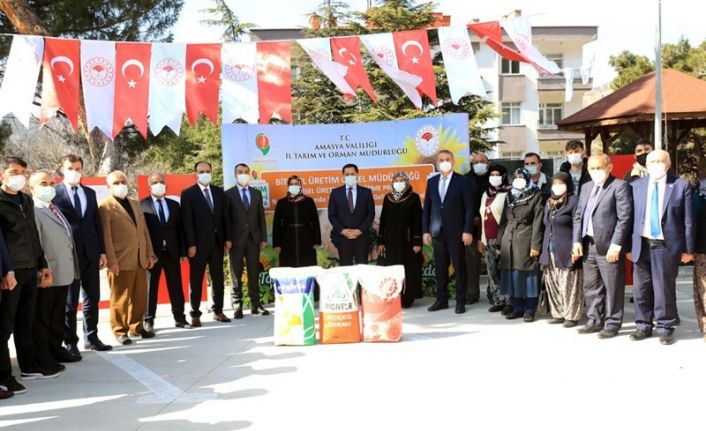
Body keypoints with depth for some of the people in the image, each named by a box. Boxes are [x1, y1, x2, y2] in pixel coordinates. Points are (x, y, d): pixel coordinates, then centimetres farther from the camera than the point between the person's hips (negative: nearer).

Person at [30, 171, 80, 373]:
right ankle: (42, 358, 10)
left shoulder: (54, 209, 18)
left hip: (63, 273, 9)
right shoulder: (33, 211, -12)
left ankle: (56, 350, 29)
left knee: (58, 317, 18)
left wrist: (72, 270, 16)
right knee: (41, 318, 2)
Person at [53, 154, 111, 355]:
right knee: (69, 301, 4)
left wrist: (102, 251, 8)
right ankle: (70, 342, 14)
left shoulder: (90, 193, 12)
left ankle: (91, 337, 24)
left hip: (90, 254, 5)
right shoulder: (54, 193, -4)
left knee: (92, 299, 11)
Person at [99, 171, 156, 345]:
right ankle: (120, 331, 13)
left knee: (140, 297, 11)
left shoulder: (136, 204, 18)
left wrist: (149, 254, 11)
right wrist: (111, 261, -15)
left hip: (140, 260, 6)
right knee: (120, 298, 2)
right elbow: (106, 236, -10)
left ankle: (136, 327, 24)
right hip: (121, 261, -6)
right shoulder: (105, 206, -4)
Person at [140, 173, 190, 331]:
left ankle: (179, 318, 16)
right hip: (152, 253, -3)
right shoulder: (142, 205, -2)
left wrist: (183, 251, 4)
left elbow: (179, 229, 10)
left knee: (176, 286, 8)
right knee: (150, 288, 5)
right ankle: (148, 320, 14)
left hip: (172, 252, 4)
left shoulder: (174, 205, 11)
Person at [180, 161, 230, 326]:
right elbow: (187, 221, -8)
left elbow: (224, 216, 12)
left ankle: (218, 311, 17)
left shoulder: (219, 192, 11)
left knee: (218, 278, 9)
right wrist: (191, 244, -13)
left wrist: (227, 238, 5)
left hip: (217, 242, 5)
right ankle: (195, 314, 8)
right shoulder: (188, 194, -3)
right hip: (198, 244, -4)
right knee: (196, 280, 2)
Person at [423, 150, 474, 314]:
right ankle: (442, 299, 17)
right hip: (437, 232, 4)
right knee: (440, 267, 8)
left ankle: (460, 301, 9)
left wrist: (468, 231, -12)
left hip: (456, 232, -4)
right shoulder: (431, 181, 10)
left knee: (459, 267, 2)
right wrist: (425, 230, 5)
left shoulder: (462, 181, -2)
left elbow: (469, 208, -5)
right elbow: (427, 207, 11)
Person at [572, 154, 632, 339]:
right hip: (588, 245, 7)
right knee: (591, 287, 14)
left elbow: (624, 218, -12)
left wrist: (616, 244, -17)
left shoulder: (619, 186, -6)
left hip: (608, 247, -7)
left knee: (612, 287, 0)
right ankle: (595, 320, 25)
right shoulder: (586, 187, 17)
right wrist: (577, 241, 6)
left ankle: (612, 324, 10)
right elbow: (578, 215, 17)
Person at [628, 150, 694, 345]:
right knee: (641, 289, 9)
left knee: (665, 289, 4)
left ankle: (664, 328, 17)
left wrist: (688, 249, -3)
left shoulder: (681, 186, -2)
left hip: (666, 246, -3)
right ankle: (643, 325, 22)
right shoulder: (636, 186, 6)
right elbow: (631, 217, 8)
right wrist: (628, 245, 5)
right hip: (642, 245, 3)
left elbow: (688, 220, -1)